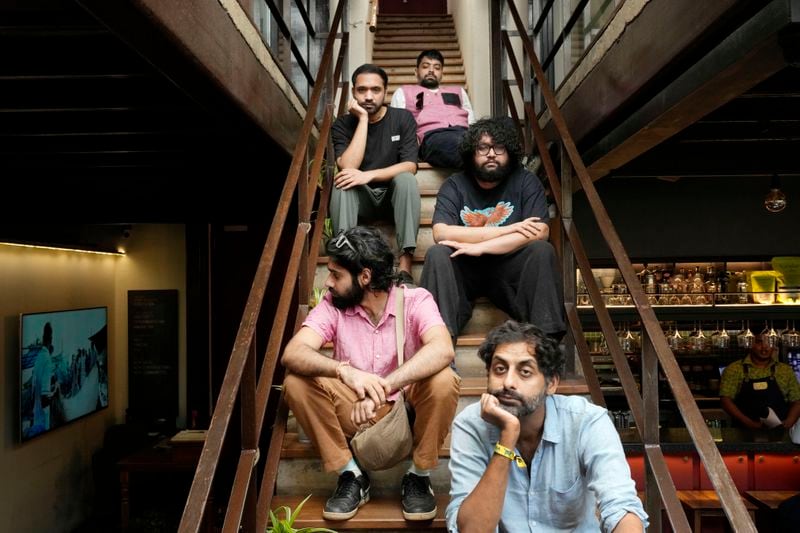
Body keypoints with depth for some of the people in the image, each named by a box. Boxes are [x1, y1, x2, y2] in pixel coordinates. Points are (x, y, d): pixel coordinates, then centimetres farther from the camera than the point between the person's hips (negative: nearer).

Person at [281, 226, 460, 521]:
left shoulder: (415, 300, -14)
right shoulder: (332, 305, -8)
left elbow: (442, 350, -33)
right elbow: (293, 353, -23)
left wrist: (384, 386, -46)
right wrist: (344, 370, -43)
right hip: (354, 412, 2)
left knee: (443, 381, -32)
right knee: (296, 383, -22)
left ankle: (418, 476, -8)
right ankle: (351, 476, -6)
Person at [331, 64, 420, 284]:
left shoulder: (402, 118, -5)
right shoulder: (342, 124, -5)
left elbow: (410, 166, -16)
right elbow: (348, 167, -22)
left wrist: (368, 175, -29)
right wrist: (363, 119, -21)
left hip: (394, 194, 0)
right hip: (360, 198, 0)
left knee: (406, 179, -32)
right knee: (342, 182, -30)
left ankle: (405, 268, -37)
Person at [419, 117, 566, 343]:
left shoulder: (526, 182, -1)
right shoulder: (454, 186, -1)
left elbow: (540, 232, -16)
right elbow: (441, 233, -18)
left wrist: (479, 247, -24)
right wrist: (508, 230, -19)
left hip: (509, 269, 0)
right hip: (463, 270, 0)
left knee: (542, 250, -26)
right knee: (437, 254, -28)